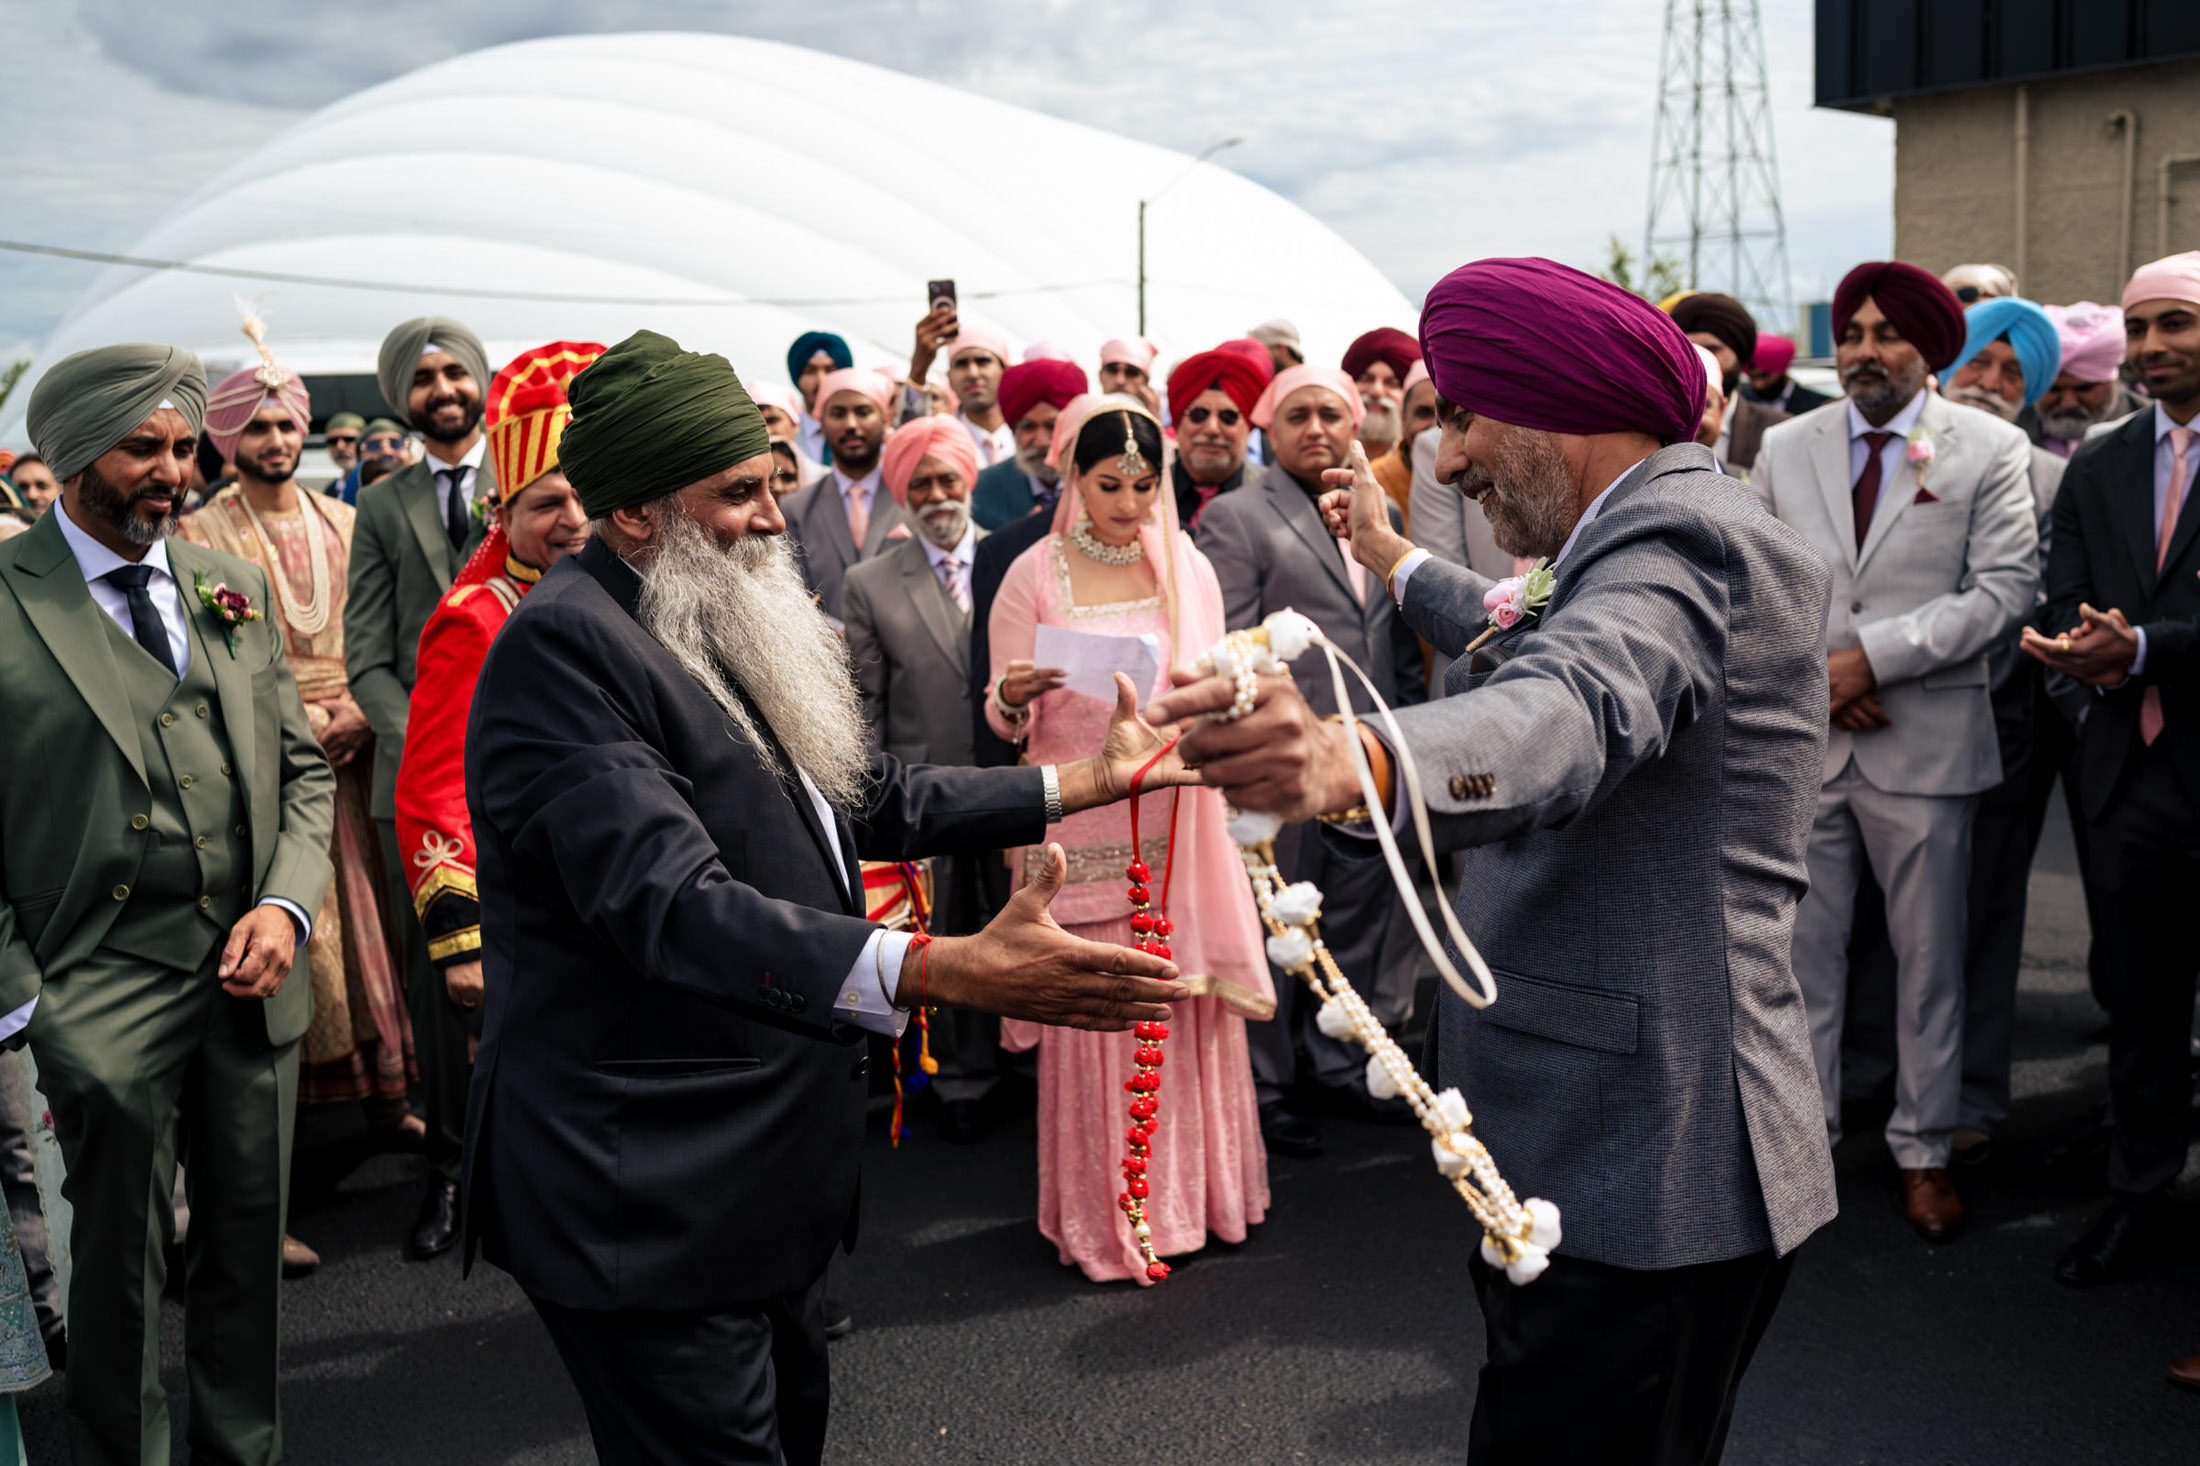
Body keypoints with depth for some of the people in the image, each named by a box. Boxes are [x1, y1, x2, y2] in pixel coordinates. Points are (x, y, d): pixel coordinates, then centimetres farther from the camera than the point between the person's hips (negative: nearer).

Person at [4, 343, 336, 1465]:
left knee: (249, 1250, 15)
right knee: (121, 1273, 9)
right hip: (103, 996, -4)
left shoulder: (231, 586, 8)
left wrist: (283, 906, -3)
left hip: (250, 981, 5)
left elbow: (303, 768, 12)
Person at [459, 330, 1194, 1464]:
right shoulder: (563, 644, -20)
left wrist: (1084, 783, 17)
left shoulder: (726, 629, 10)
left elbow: (868, 799, 19)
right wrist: (952, 970, -42)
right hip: (652, 1194, -9)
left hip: (767, 1168, 9)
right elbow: (672, 905, -32)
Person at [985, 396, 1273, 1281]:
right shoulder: (1034, 576, -1)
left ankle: (1193, 1190, 23)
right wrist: (1017, 693, -23)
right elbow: (1006, 721, 0)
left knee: (1189, 1003, 6)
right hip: (1079, 821, -3)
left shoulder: (1188, 567, 8)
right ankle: (1103, 1215, 15)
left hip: (1175, 820, 3)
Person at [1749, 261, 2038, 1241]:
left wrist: (1871, 656, -15)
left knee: (1929, 957, 8)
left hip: (1926, 744, -2)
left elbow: (2006, 590, -8)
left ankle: (1925, 1150, 23)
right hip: (1800, 735, 2)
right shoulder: (1785, 448, 9)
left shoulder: (1990, 450, 1)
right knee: (1801, 948, 9)